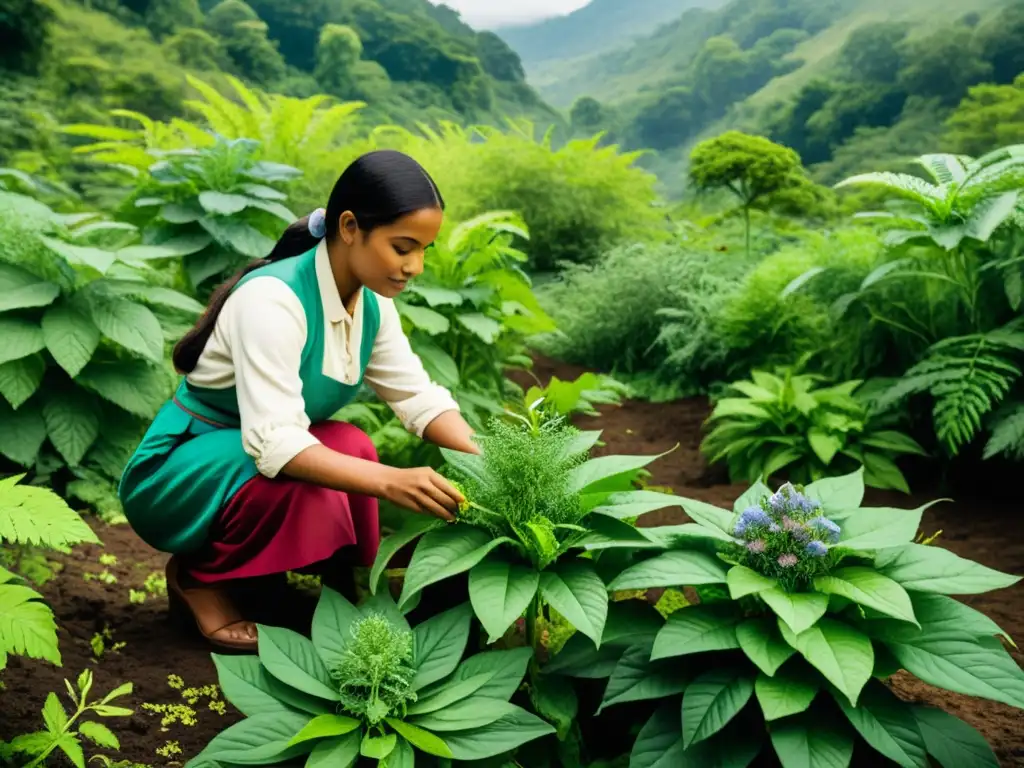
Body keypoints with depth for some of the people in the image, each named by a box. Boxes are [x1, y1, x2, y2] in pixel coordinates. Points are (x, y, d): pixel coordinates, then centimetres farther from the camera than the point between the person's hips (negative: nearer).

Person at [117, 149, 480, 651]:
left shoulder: (372, 303, -5)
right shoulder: (273, 299, -28)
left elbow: (420, 398, -6)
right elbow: (273, 443, -37)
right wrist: (391, 481, -47)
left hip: (255, 462, 7)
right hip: (173, 475, -6)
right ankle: (197, 576, -7)